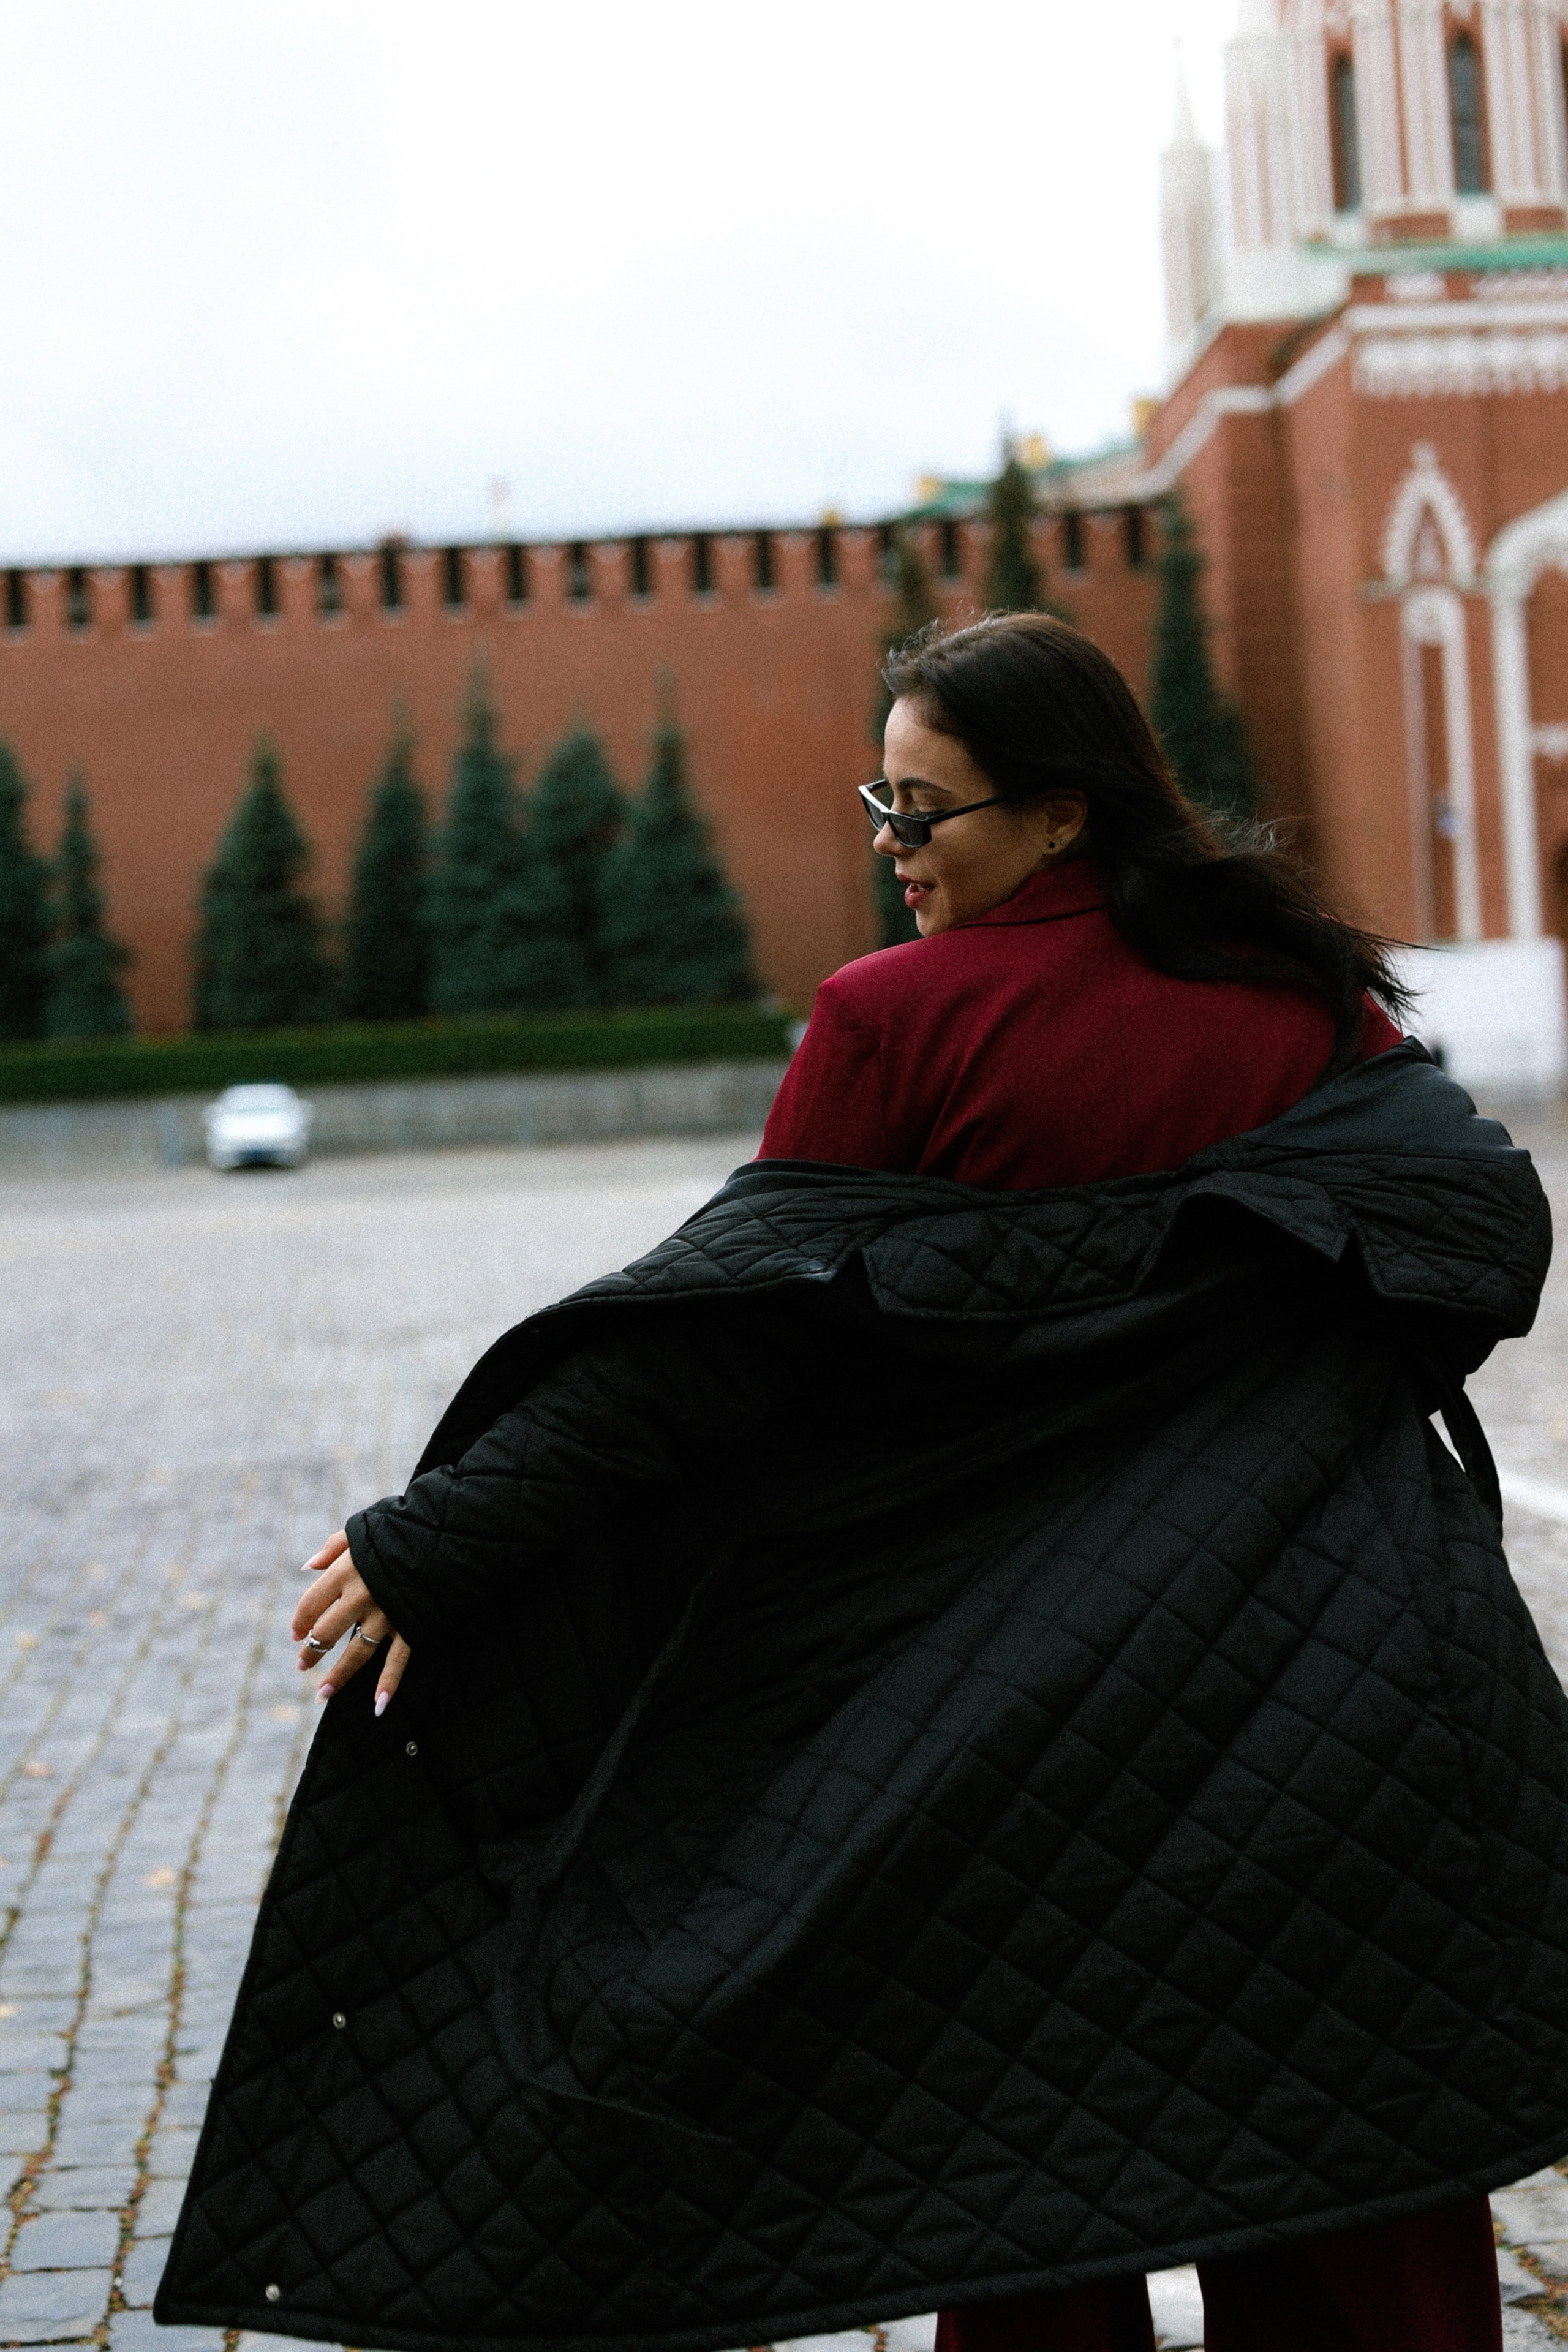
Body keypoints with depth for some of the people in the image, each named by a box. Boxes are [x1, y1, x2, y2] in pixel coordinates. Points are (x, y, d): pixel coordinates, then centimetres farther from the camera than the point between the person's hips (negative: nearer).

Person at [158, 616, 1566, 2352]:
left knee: (1021, 2109, 14)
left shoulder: (901, 1019, -14)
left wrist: (436, 1543, -13)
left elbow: (723, 1331, -17)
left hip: (1016, 1668, -3)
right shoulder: (1298, 986, -1)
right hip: (1305, 1661, 3)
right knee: (1337, 2113, 13)